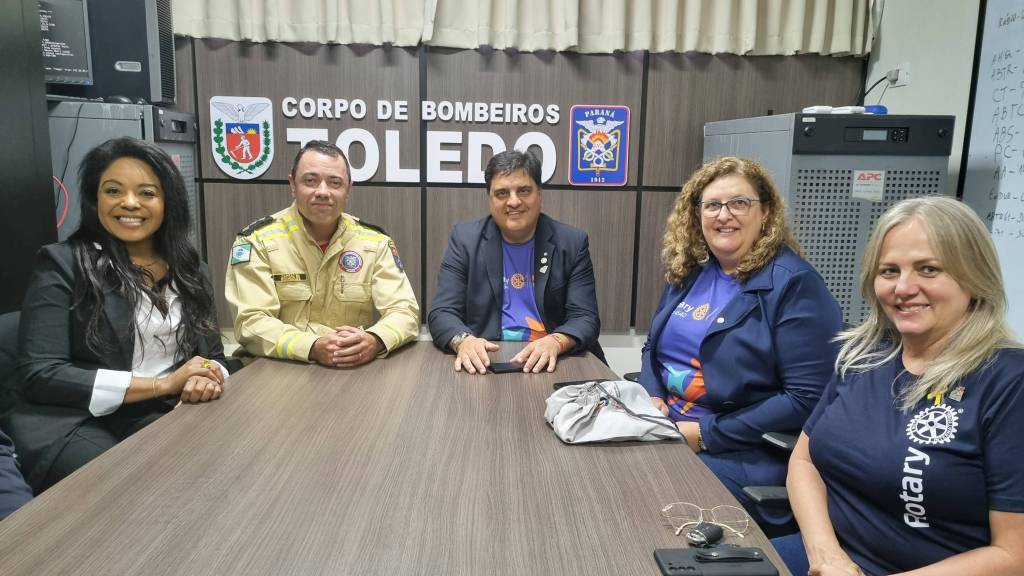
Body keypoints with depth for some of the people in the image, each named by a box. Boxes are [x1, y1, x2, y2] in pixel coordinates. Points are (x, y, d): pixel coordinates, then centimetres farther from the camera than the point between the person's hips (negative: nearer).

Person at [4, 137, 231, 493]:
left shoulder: (188, 268, 13)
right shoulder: (62, 263, -1)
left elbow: (212, 354, 14)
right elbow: (39, 375, -9)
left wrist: (208, 378, -13)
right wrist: (164, 383, -14)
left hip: (166, 417, 4)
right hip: (77, 423, -4)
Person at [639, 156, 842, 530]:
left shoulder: (794, 284, -11)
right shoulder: (688, 269, 9)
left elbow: (807, 399, -17)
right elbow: (655, 347, 19)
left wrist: (707, 434, -18)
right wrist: (652, 397, -3)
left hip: (745, 455, -6)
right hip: (665, 430, 6)